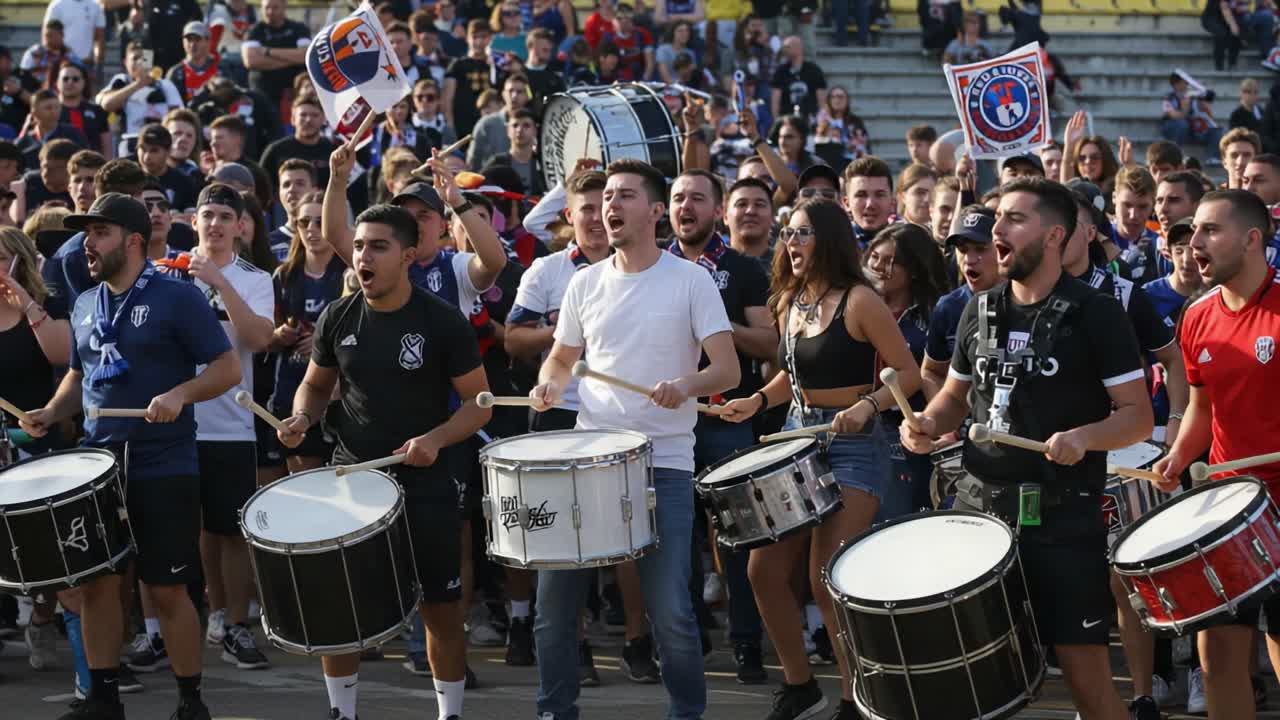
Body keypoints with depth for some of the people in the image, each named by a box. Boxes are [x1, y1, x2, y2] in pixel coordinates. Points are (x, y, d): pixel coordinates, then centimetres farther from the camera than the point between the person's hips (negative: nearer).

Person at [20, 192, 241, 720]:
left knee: (167, 590, -2)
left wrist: (180, 394, -25)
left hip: (162, 469, -6)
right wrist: (53, 412, 5)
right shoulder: (86, 306, 12)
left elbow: (227, 368, -9)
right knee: (97, 583, 6)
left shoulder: (177, 298, -8)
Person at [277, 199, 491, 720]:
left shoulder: (441, 322, -9)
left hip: (424, 487, -3)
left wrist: (434, 439, -22)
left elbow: (479, 403, -6)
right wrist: (302, 419, -6)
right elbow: (315, 386, 15)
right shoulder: (338, 319, 1)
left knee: (441, 609, 5)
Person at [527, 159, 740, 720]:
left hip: (664, 465, -4)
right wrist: (550, 385, -1)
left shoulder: (690, 280, -2)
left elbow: (727, 369, -6)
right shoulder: (586, 283, 9)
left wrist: (685, 386, -26)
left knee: (670, 611, -7)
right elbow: (561, 358, 21)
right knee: (554, 599, 3)